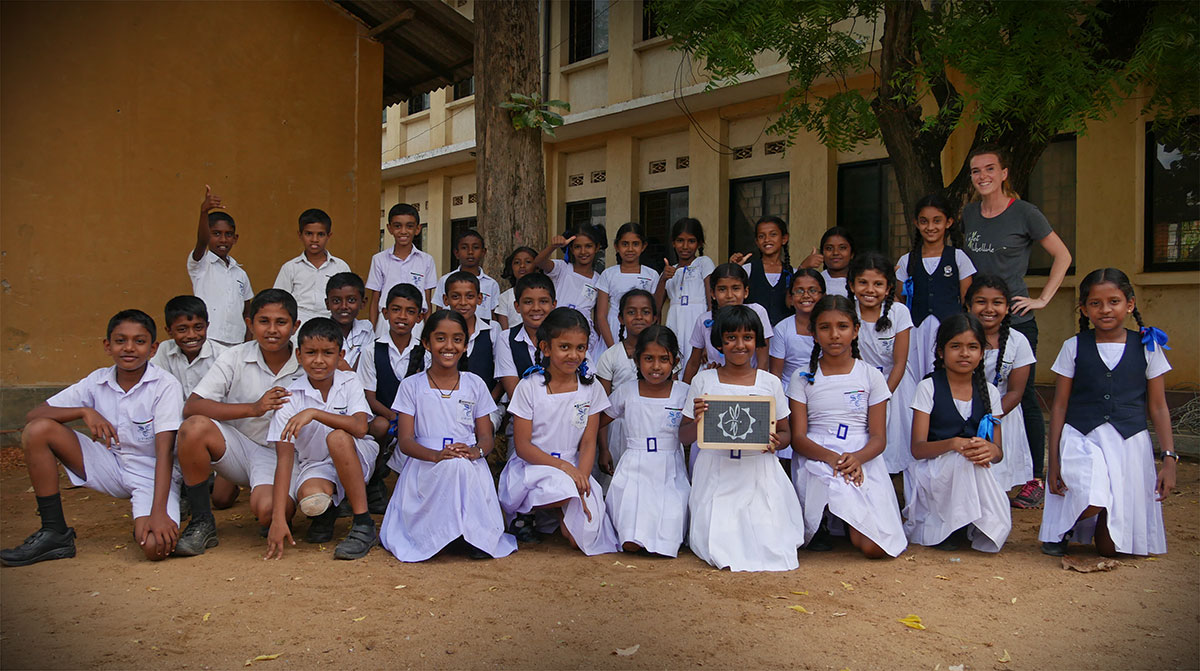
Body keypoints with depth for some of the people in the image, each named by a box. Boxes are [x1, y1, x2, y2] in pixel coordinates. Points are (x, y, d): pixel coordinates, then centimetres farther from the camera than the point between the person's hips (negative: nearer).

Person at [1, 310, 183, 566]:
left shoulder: (165, 385, -15)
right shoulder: (97, 382, -2)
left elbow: (164, 451, -21)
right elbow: (33, 416, -4)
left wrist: (159, 512, -30)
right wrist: (85, 412, -23)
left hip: (153, 475, -5)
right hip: (112, 468, 5)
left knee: (156, 547, -32)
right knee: (37, 431, -12)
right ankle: (54, 533, -3)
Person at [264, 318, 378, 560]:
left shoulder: (349, 382, -9)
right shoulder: (290, 397, -10)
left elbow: (360, 427, -27)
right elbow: (284, 458, -18)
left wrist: (313, 413, -36)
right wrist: (278, 519, -26)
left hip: (355, 460, 0)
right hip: (314, 464, 0)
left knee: (337, 438, -33)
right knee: (311, 500, -33)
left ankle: (363, 525, -25)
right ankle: (327, 511, 8)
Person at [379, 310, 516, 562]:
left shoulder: (475, 384, 13)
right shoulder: (412, 386, 8)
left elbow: (486, 437, 9)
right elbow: (405, 440, -1)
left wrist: (476, 451, -16)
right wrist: (437, 455, -21)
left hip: (470, 468, 2)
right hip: (425, 467, -1)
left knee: (461, 464, -34)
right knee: (452, 464, -35)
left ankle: (475, 533, -17)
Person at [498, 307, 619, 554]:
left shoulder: (591, 389, 4)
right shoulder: (529, 387, -4)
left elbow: (588, 443, 1)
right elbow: (522, 445, -8)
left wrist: (581, 478, -17)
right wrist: (563, 466, -22)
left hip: (574, 471, 2)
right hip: (532, 467, -2)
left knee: (585, 535, -21)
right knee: (562, 486, -37)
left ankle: (558, 511, 10)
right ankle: (523, 511, -6)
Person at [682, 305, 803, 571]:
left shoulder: (770, 382, 5)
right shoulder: (704, 380, 3)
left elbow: (785, 433, 11)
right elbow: (685, 436, 6)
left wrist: (776, 441, -12)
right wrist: (697, 422, -17)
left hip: (760, 474, 1)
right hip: (716, 475, -1)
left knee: (769, 546, -12)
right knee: (719, 547, -16)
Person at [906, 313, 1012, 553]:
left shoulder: (989, 391, 9)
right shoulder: (928, 388, -2)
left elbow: (998, 452, 5)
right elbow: (917, 448, -9)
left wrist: (990, 450, -21)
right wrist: (954, 444, -29)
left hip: (974, 474, 3)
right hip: (932, 472, -3)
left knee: (998, 524, -25)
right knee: (963, 460, -36)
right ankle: (951, 527, -15)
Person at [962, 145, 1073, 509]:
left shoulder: (1024, 212, -5)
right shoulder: (969, 214, 9)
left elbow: (1062, 256, 0)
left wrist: (1043, 299, -7)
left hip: (1015, 320, -5)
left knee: (1023, 398, 1)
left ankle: (1036, 480, 11)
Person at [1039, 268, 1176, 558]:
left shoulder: (1148, 347, 5)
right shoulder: (1074, 347, 3)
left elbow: (1158, 407, 8)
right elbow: (1060, 406, 4)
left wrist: (1169, 458, 2)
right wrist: (1054, 460, 1)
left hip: (1130, 442, 1)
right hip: (1081, 439, -1)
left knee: (1110, 547, -1)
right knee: (1092, 502, -31)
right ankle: (1063, 527, 5)